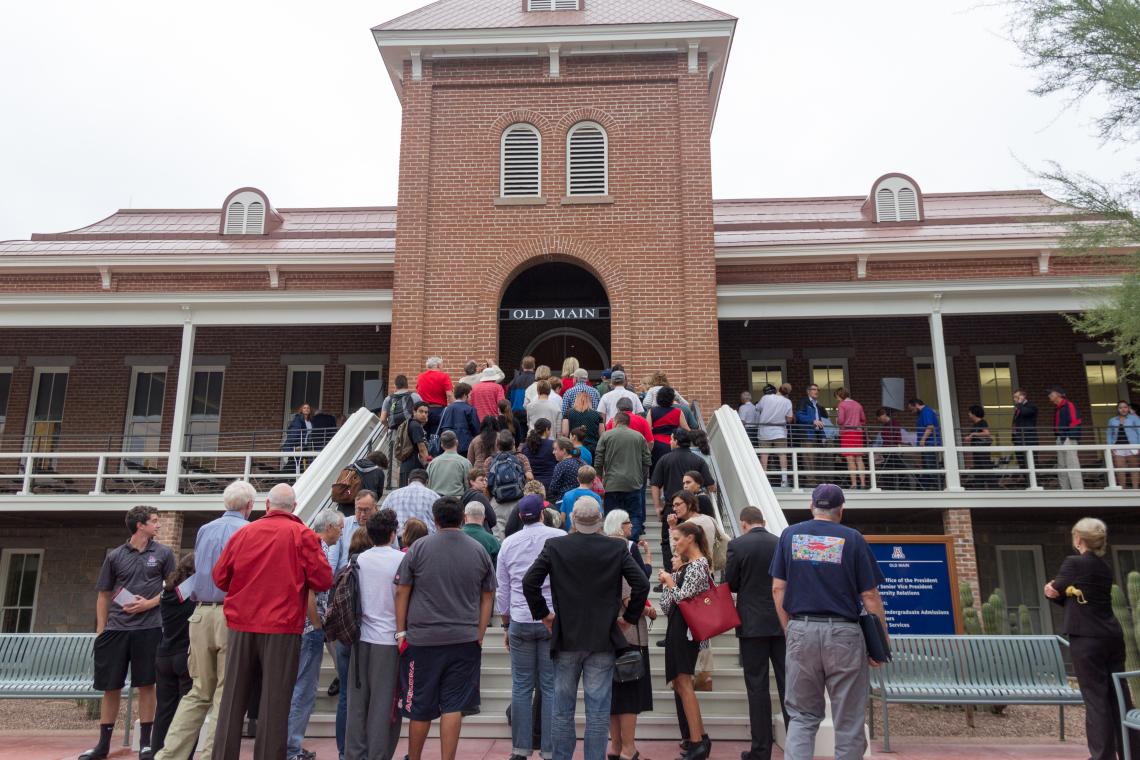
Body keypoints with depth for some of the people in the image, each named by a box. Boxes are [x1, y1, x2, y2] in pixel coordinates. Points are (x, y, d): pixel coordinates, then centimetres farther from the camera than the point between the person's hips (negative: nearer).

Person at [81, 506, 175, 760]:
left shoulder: (163, 553, 5)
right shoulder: (115, 556, 6)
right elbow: (104, 595, 11)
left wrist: (150, 603, -8)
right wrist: (100, 630, 6)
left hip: (148, 627, -1)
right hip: (115, 629, 1)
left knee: (146, 684, 1)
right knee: (110, 687, 6)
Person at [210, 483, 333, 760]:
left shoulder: (244, 533, 4)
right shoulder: (302, 534, -5)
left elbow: (220, 576, 9)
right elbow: (323, 580, -8)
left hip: (242, 625, 3)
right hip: (282, 626, -3)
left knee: (233, 697, 12)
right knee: (274, 700, 3)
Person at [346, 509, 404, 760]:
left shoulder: (359, 560, 2)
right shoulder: (402, 560, -9)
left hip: (362, 638, 4)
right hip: (389, 639, -4)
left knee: (358, 702, 12)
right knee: (384, 704, 4)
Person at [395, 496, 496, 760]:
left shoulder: (419, 548, -3)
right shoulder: (479, 551, 4)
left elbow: (402, 592, -1)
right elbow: (487, 598, 8)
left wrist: (401, 631, 7)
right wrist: (479, 635, 13)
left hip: (423, 639, -1)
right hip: (465, 640, 1)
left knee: (420, 707, 12)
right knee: (453, 706, 5)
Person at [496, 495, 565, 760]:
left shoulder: (508, 543, 5)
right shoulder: (560, 538, -4)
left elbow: (502, 590, 11)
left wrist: (506, 625, 20)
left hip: (520, 622, 2)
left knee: (521, 687, 8)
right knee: (551, 688, 4)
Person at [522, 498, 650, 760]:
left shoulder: (555, 547, -5)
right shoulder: (617, 548, -4)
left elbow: (529, 582, -8)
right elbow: (642, 584, -7)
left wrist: (543, 614, 5)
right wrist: (629, 617, 5)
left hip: (566, 639, 0)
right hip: (603, 640, 0)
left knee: (562, 711, 12)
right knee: (598, 712, 6)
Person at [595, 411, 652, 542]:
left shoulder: (606, 435, 2)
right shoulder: (639, 436, 7)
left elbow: (598, 461, 1)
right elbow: (647, 461, 7)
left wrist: (599, 479, 13)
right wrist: (642, 478, 18)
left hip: (612, 483, -1)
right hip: (634, 484, 1)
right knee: (635, 515, 8)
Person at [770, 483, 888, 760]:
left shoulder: (790, 535, 6)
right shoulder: (852, 538, -2)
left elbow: (778, 589, 5)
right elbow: (869, 596, -3)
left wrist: (789, 631, 12)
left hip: (800, 630, 2)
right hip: (843, 633, -2)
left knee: (802, 715, 12)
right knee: (848, 719, 10)